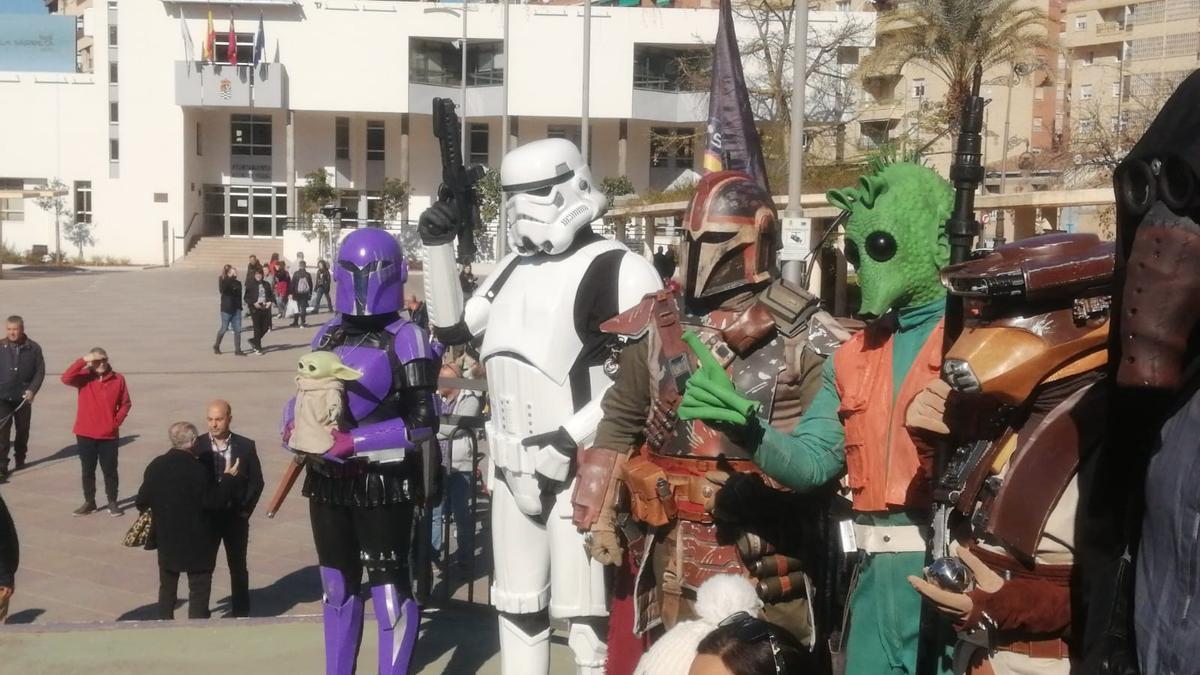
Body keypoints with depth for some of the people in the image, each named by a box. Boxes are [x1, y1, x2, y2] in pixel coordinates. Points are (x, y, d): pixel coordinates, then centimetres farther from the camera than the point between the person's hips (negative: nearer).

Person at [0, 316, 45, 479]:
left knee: (22, 431, 15)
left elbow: (40, 371, 0)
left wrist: (32, 390, -12)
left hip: (23, 398, 1)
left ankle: (20, 459, 34)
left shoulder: (34, 348, -2)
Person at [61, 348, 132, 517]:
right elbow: (66, 378, -23)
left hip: (109, 435, -1)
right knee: (88, 470, 10)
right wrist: (83, 360, -27)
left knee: (110, 470, 5)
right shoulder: (84, 377, -3)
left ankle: (112, 503, 14)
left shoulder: (118, 379, -3)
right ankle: (89, 502, 21)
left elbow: (125, 403, 3)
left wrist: (116, 422, -6)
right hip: (85, 434, 1)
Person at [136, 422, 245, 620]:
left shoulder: (156, 466, -3)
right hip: (196, 541, -5)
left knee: (167, 589, 19)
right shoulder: (198, 469, -20)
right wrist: (229, 478, -6)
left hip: (166, 539, 5)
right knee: (199, 589, 4)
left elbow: (142, 502, 0)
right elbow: (215, 502, -17)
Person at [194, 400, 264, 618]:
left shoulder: (245, 446, -5)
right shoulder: (197, 446, -6)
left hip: (236, 518, 0)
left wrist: (246, 509, -6)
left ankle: (241, 614, 25)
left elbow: (256, 481, 0)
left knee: (238, 567, 13)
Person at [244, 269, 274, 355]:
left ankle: (253, 341, 30)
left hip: (266, 308, 4)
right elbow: (246, 297, -1)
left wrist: (271, 302, -3)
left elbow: (271, 295, 16)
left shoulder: (267, 284, 10)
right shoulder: (250, 285, -1)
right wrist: (253, 303, -16)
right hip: (255, 309, -4)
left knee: (265, 327, 6)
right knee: (257, 328, -3)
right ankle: (258, 348, 5)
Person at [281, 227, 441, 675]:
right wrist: (295, 425, -4)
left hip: (382, 486, -7)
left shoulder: (406, 340, -11)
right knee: (337, 588, 19)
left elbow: (421, 425, -16)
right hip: (327, 482, 7)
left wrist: (352, 442, -22)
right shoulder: (327, 335, 9)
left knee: (389, 591, -3)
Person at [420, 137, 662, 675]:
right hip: (512, 467, 8)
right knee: (517, 609, 17)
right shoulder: (514, 268, 11)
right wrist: (439, 248, 8)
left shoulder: (619, 269, -14)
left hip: (581, 470, -8)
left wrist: (567, 437, -21)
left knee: (587, 617, -6)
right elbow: (452, 329, 19)